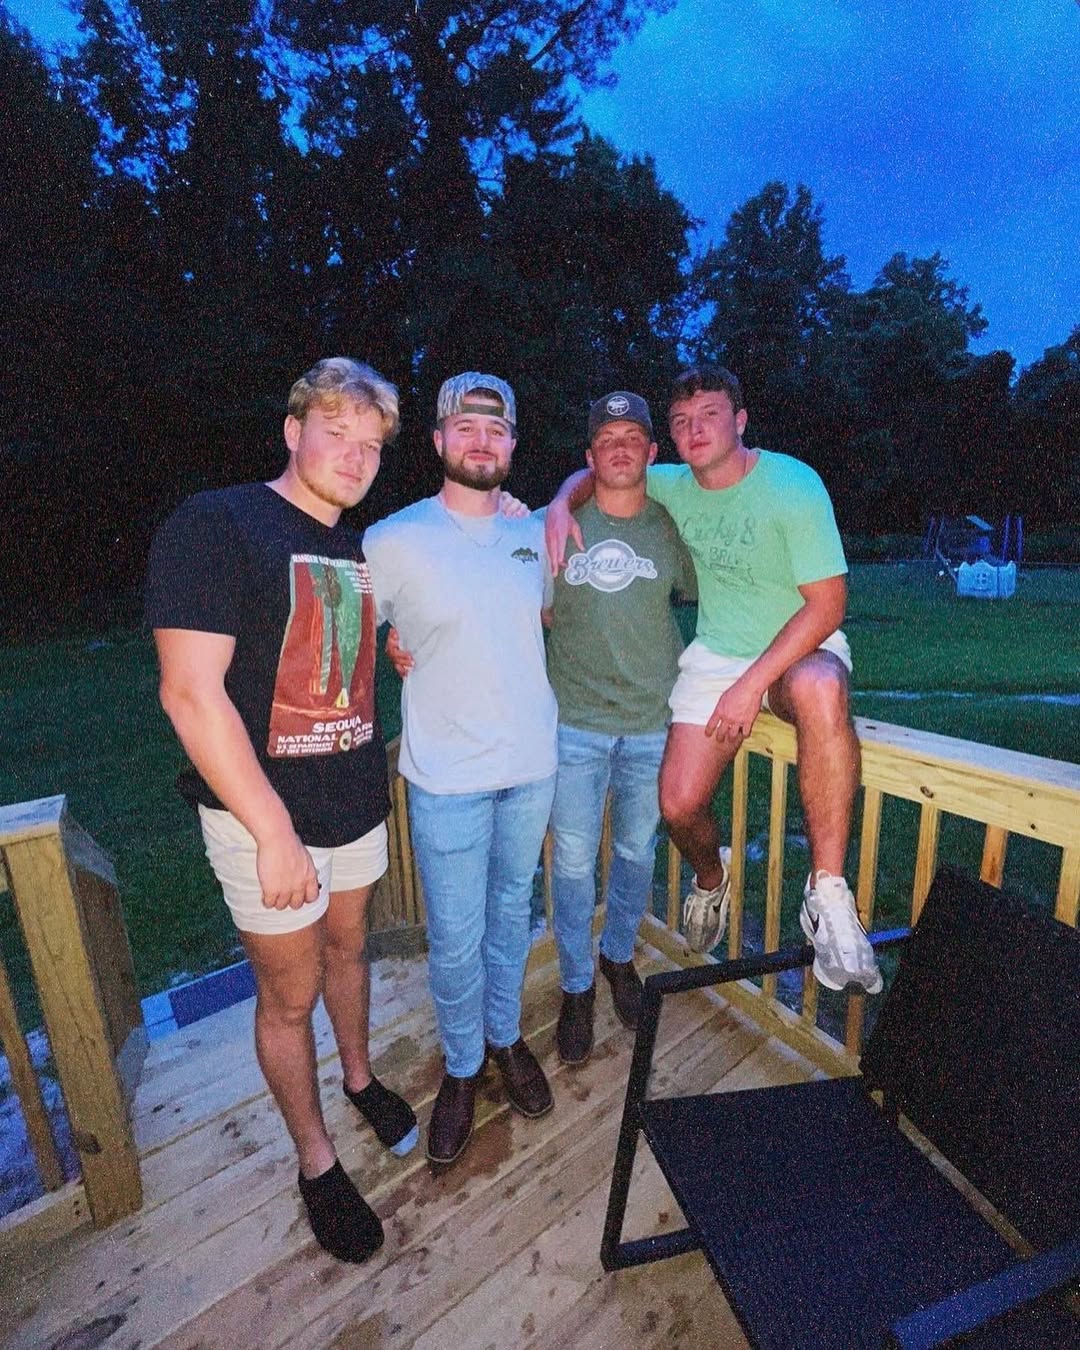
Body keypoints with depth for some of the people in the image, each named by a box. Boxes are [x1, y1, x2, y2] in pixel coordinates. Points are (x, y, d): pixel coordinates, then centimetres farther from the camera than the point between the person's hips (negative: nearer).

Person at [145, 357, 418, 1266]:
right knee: (290, 992, 12)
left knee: (347, 946, 25)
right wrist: (275, 833, -21)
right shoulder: (214, 526, -15)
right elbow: (191, 691, -21)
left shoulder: (361, 550, 6)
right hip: (266, 816, -6)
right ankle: (316, 1160, 37)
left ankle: (360, 1077, 51)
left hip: (358, 801, 6)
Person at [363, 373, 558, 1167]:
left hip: (533, 763, 4)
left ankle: (506, 1037, 46)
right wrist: (408, 657, -5)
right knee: (456, 938, 9)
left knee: (512, 911, 21)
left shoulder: (532, 535, 4)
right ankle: (462, 1066, 38)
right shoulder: (394, 540, -9)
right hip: (448, 775, -4)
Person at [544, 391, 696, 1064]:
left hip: (652, 722, 2)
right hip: (575, 721, -1)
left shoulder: (671, 527, 3)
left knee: (637, 851, 18)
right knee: (574, 860, 8)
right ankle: (577, 986, 32)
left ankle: (620, 956, 45)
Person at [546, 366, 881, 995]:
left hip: (800, 649, -3)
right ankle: (711, 879, 27)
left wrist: (752, 684, -24)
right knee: (679, 804, -11)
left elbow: (827, 603, -17)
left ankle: (828, 896, -28)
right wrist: (562, 504, -8)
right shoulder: (675, 485, 1)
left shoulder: (793, 484, -14)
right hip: (715, 656, 4)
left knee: (819, 690, -42)